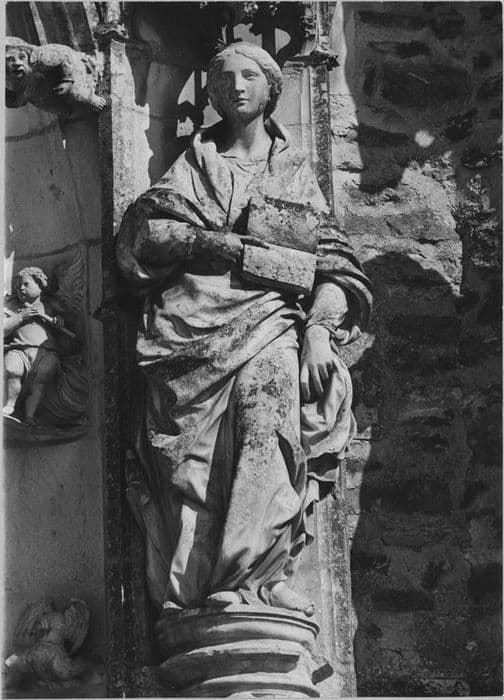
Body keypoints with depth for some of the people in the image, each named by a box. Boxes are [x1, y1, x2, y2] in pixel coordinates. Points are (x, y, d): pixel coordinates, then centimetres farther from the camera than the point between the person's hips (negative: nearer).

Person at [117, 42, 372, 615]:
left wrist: (321, 328, -5)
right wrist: (212, 242, -5)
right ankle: (189, 595, -24)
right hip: (193, 315, 1)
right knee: (191, 450, -18)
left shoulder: (295, 173, 22)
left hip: (269, 318, -1)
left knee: (272, 385, -30)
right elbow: (141, 231, 11)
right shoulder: (194, 164, 23)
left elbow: (333, 259, 13)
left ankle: (260, 575, -34)